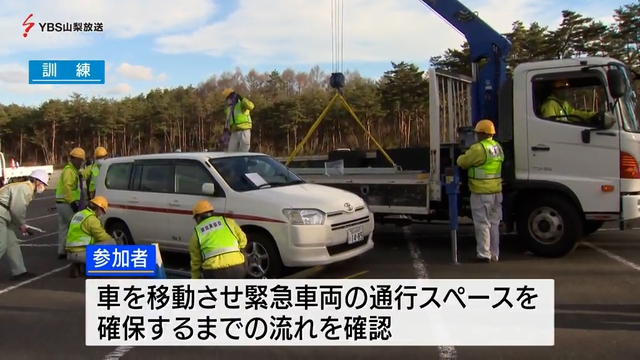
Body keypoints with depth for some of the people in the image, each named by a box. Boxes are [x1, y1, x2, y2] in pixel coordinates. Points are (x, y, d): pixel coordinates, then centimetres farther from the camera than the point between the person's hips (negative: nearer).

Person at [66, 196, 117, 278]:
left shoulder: (78, 214, 19)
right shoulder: (91, 218, -12)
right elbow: (103, 237, -8)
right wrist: (112, 240, 13)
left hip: (71, 254, 9)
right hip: (80, 253, -9)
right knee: (111, 243, -8)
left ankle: (77, 266, 13)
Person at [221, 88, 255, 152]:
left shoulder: (241, 104, -4)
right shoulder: (229, 109, 19)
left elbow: (251, 106, -26)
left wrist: (241, 98, -26)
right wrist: (225, 131, 19)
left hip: (244, 132, -6)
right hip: (234, 133, 7)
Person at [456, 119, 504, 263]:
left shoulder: (479, 148, -17)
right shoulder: (498, 147, 10)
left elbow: (462, 162, -11)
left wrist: (460, 158, 13)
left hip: (481, 192, -8)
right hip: (496, 190, 8)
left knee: (482, 224, -2)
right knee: (494, 224, 13)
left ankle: (484, 254, -1)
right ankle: (494, 254, 20)